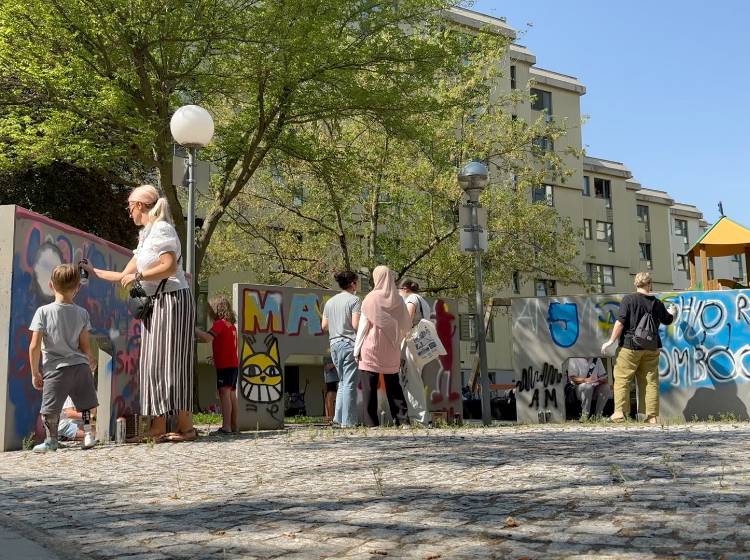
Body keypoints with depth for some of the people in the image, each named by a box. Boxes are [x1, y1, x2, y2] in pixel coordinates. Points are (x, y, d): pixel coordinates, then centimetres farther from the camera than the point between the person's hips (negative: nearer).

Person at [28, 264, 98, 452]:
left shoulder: (43, 312, -8)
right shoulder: (82, 313, -2)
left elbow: (34, 346, -9)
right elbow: (85, 346, 0)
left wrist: (35, 372, 2)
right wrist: (90, 360, 21)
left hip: (55, 369, -3)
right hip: (80, 366, 3)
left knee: (50, 409, 11)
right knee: (85, 405, 22)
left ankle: (51, 440, 18)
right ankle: (88, 435, 25)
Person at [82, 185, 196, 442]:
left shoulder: (161, 228, -7)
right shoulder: (146, 236, 21)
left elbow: (169, 266, -20)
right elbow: (124, 276, 22)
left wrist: (138, 276, -11)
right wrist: (93, 271, 27)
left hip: (173, 300, -9)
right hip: (156, 304, 9)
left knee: (168, 362, -10)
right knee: (154, 364, 5)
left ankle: (185, 426, -7)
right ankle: (159, 427, 6)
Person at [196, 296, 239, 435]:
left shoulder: (220, 323, -10)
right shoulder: (232, 325, 17)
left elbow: (207, 338, -24)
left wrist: (194, 328, -16)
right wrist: (216, 357, 23)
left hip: (225, 366, -9)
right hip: (234, 365, 9)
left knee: (224, 393, -14)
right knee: (231, 394, 14)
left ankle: (226, 427, -20)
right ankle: (233, 425, 20)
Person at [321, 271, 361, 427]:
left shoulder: (330, 302, 13)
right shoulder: (354, 300, -6)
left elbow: (324, 326, 12)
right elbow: (356, 324, -15)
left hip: (334, 343, 6)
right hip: (350, 343, -6)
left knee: (342, 381, 16)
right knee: (350, 383, -3)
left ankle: (339, 417, 10)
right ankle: (347, 421, -2)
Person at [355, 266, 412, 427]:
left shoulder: (371, 298, -6)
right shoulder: (398, 300, 3)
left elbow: (363, 325, -6)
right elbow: (407, 325, 4)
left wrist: (357, 348, -1)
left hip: (371, 348, -4)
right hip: (392, 350, 4)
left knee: (369, 387, 0)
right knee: (393, 385, 13)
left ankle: (371, 422, -4)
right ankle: (402, 418, 6)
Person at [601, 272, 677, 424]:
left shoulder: (628, 299, -7)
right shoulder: (656, 302, 5)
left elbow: (621, 322, -14)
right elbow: (667, 320, 21)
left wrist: (611, 340, -9)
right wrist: (672, 312, 43)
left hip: (630, 345, -4)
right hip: (652, 347, 4)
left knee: (622, 379, 1)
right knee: (650, 381, 8)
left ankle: (620, 412, -6)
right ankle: (653, 416, 9)